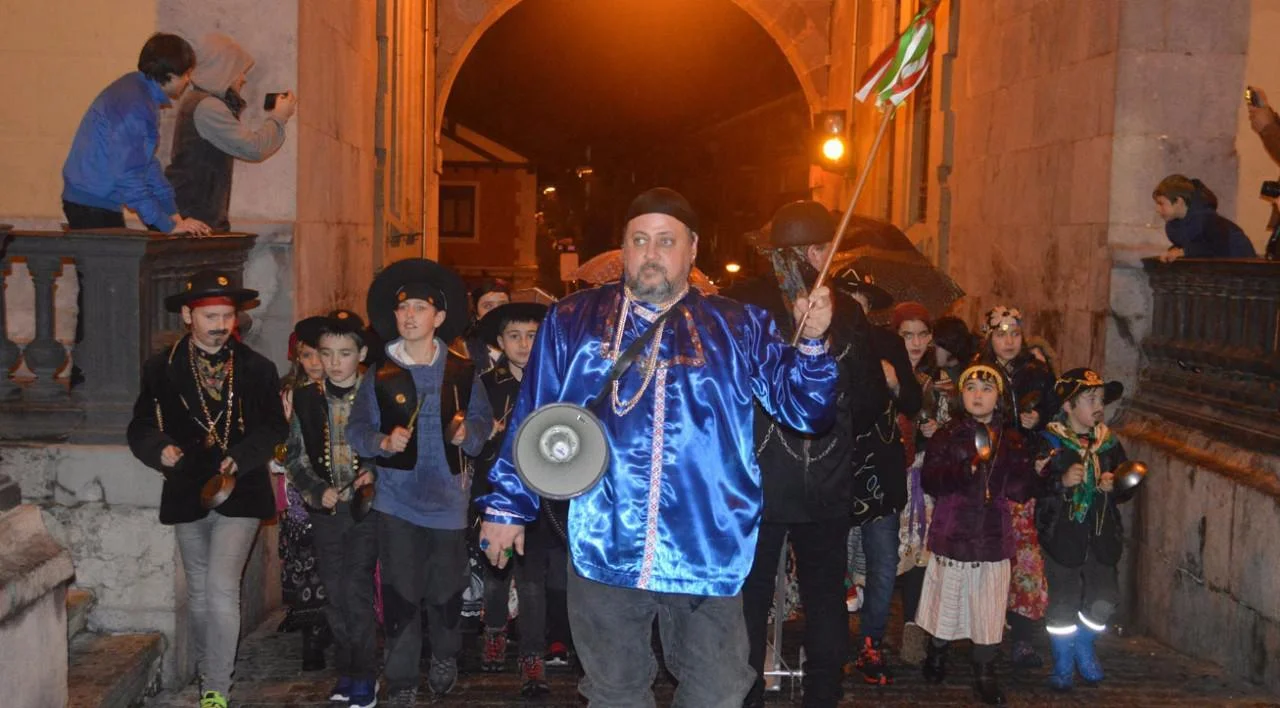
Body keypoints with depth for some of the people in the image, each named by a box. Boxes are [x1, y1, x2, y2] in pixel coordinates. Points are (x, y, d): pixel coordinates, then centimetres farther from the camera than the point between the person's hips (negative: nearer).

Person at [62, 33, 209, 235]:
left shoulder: (139, 91, 10)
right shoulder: (133, 104, -21)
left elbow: (147, 162, 15)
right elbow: (127, 173, -24)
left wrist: (173, 214, 11)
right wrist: (168, 226, -22)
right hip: (92, 204, -9)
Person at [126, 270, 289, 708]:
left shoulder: (257, 369, -1)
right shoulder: (161, 369, 1)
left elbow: (275, 427, -1)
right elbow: (141, 427, 3)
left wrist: (242, 455, -18)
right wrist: (160, 448, -18)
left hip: (240, 492, -2)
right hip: (188, 493, 3)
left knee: (222, 589, -14)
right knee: (200, 594, 16)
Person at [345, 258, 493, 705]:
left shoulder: (462, 373, 3)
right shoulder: (379, 377, 0)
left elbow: (483, 421, 8)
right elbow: (356, 430, 1)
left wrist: (468, 432, -12)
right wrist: (383, 442, -18)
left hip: (449, 497, 1)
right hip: (398, 498, -1)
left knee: (446, 590, 11)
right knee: (401, 593, -1)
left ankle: (445, 659, 37)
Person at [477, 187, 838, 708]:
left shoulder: (739, 328, 6)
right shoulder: (573, 321, 6)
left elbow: (805, 411, 4)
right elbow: (531, 421, 9)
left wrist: (811, 342, -12)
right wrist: (507, 505, 8)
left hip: (708, 554, 0)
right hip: (604, 550, 0)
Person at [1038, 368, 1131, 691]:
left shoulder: (1108, 442, 8)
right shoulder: (1049, 443, -8)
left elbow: (1127, 488, 15)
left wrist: (1114, 486, -6)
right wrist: (1061, 482, -28)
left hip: (1101, 535, 4)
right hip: (1061, 535, -4)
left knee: (1103, 600, 2)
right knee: (1063, 603, 1)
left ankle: (1084, 648, 31)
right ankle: (1063, 663, 21)